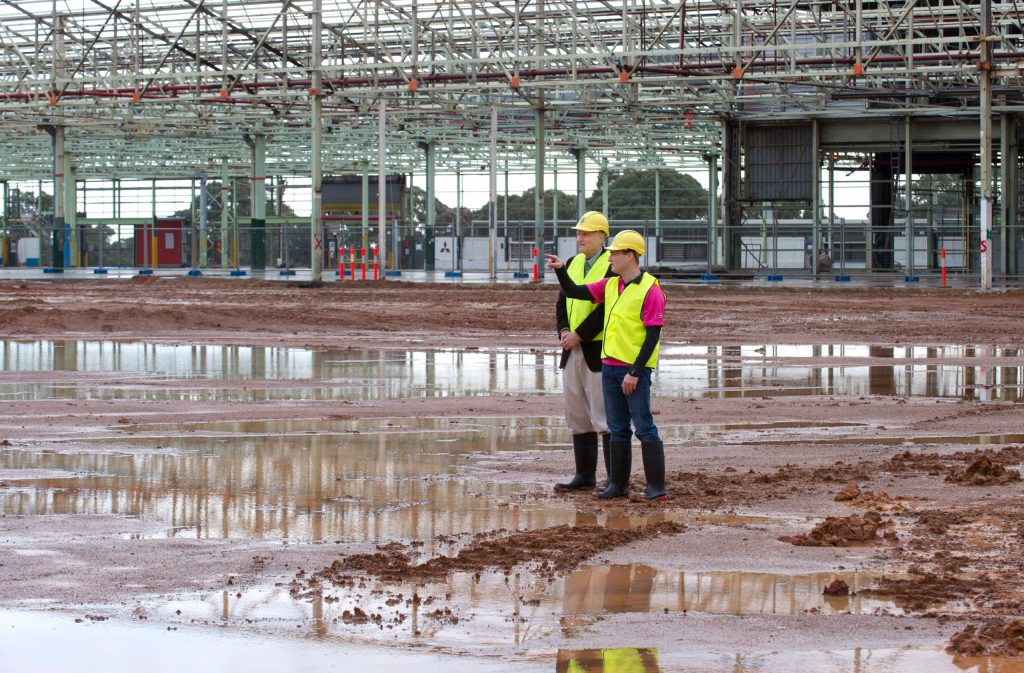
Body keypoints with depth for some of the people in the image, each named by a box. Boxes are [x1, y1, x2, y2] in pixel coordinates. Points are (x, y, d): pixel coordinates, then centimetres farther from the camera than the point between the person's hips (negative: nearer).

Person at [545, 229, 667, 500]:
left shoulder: (650, 290, -13)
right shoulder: (610, 285, 11)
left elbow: (653, 335, -15)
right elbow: (575, 292, 16)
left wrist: (635, 372, -18)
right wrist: (561, 270, 0)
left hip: (635, 369, -7)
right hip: (610, 366, 7)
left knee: (644, 427, -4)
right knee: (617, 428, 11)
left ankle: (656, 485, 1)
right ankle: (618, 483, 17)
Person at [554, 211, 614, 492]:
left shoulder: (612, 266, -10)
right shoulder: (573, 263, 15)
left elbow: (607, 309, -17)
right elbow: (562, 302, 14)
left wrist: (579, 335, -16)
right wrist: (563, 331, -3)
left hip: (599, 351, -8)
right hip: (572, 351, 8)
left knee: (604, 416, -7)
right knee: (577, 415, 11)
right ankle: (585, 474, 19)